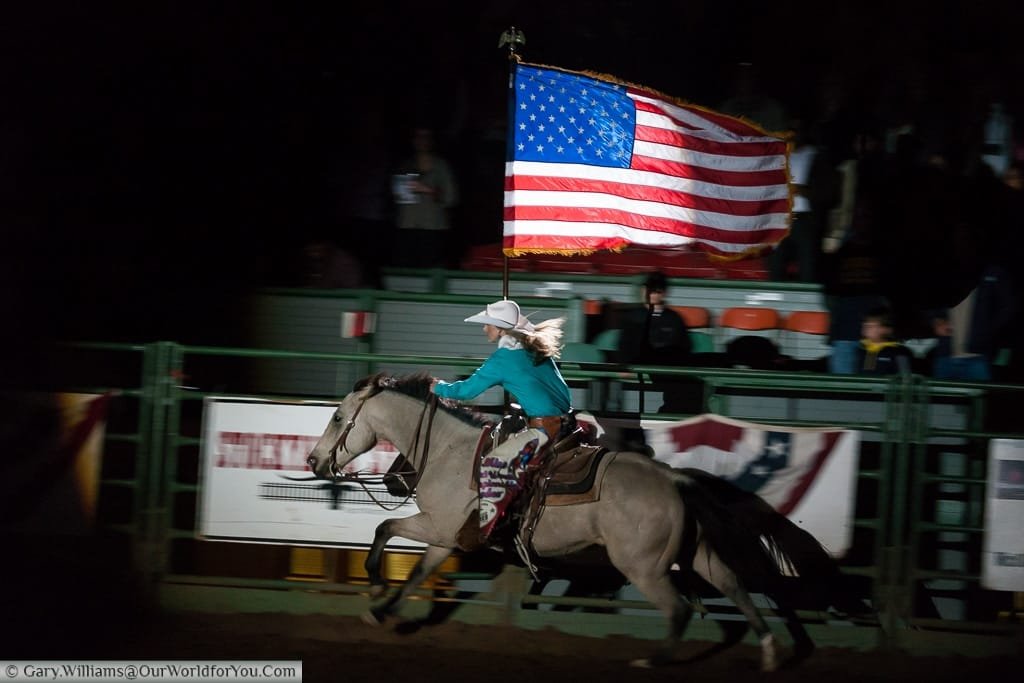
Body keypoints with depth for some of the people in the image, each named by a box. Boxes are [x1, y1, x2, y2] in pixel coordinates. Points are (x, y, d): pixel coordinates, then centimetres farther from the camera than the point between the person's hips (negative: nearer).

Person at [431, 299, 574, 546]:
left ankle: (482, 529, -15)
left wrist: (439, 388, 18)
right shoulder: (536, 349, 16)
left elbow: (468, 389, 1)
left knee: (493, 465, -11)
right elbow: (563, 392, 21)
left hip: (545, 428, -9)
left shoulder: (503, 359, -7)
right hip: (566, 421, 9)